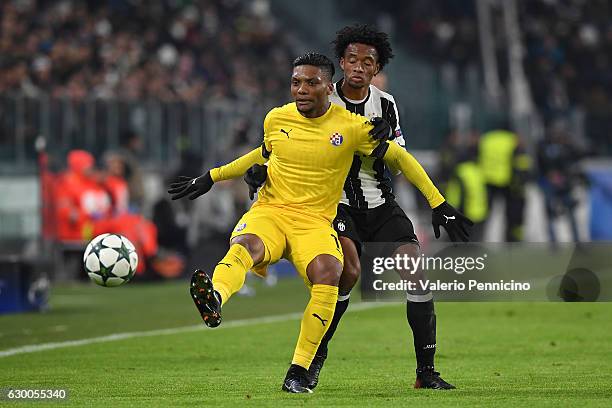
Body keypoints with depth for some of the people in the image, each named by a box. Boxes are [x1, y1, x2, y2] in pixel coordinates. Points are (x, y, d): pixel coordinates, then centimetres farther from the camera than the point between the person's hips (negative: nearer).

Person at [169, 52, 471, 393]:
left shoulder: (352, 127, 0)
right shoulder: (276, 119, 8)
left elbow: (400, 158, 10)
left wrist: (439, 204, 10)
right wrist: (211, 178, 30)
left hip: (315, 221, -1)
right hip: (268, 211, 1)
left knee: (328, 273, -33)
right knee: (245, 246, -36)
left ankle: (299, 371, -26)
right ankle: (214, 299, -70)